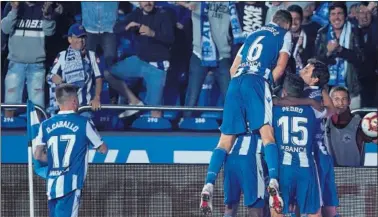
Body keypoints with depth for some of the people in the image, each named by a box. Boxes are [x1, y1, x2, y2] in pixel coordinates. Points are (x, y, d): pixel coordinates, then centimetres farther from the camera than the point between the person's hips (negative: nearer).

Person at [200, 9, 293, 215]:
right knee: (267, 134, -15)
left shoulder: (255, 34, 32)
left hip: (235, 82, 5)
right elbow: (280, 67, 4)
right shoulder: (285, 35, 18)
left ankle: (208, 186, -15)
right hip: (257, 81, -4)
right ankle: (273, 182, -35)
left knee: (225, 140, 1)